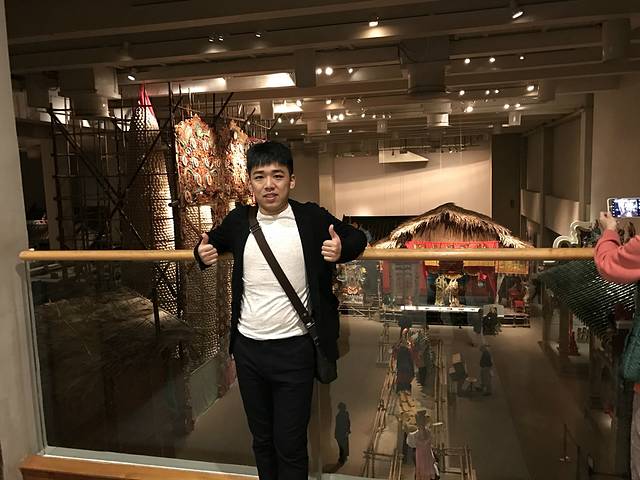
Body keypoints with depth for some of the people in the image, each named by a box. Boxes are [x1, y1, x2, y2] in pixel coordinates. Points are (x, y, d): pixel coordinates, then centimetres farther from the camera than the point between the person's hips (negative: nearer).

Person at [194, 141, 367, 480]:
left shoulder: (312, 218, -7)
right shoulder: (239, 220, 1)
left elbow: (357, 239, 6)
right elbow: (214, 240, 20)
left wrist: (342, 250, -17)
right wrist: (203, 253, -3)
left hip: (294, 350, -3)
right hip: (247, 349, 4)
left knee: (290, 446, 8)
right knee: (261, 439, 21)